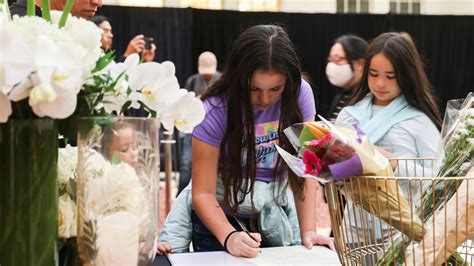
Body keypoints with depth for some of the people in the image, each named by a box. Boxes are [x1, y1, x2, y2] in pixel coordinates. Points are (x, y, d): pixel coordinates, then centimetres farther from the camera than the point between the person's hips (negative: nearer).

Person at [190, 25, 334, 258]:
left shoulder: (299, 94, -15)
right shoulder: (215, 111, -21)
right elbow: (203, 193, -21)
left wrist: (308, 231, -20)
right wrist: (229, 237, -37)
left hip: (274, 216, 2)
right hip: (220, 218, -2)